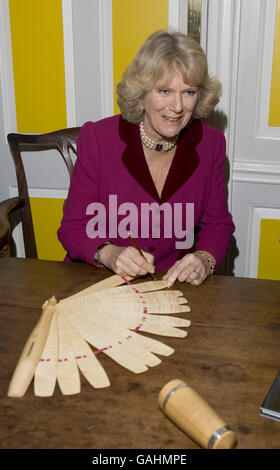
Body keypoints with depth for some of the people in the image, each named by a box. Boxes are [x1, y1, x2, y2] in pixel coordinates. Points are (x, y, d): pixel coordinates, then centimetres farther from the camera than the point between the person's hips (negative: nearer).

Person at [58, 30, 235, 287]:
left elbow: (217, 223, 9)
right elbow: (73, 229, -3)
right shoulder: (97, 139, -8)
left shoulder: (210, 143, -1)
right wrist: (109, 254, -24)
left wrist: (205, 259, -13)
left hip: (175, 283, 3)